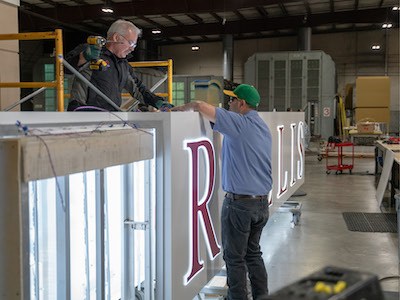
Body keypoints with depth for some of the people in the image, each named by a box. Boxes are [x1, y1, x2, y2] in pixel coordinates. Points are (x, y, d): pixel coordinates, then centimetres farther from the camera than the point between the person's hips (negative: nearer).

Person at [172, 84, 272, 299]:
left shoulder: (239, 123, -15)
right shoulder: (263, 127, 11)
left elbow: (199, 106, -17)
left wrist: (179, 108, -2)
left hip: (239, 203, -8)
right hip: (262, 202, 8)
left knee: (235, 257, 4)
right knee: (254, 253, 19)